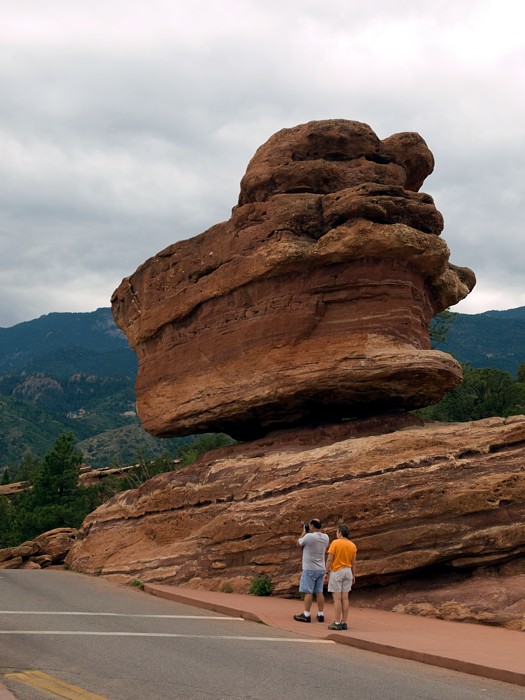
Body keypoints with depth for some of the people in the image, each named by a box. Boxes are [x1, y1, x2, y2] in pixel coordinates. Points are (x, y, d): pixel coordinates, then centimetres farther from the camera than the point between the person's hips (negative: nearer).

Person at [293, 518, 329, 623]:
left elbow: (300, 542, 0)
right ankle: (320, 615, 12)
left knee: (308, 592, -1)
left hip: (309, 569, -6)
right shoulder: (326, 537, 1)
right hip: (321, 569, 6)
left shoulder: (309, 536, -18)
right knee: (319, 592, 9)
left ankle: (306, 615, 2)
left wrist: (304, 532, 12)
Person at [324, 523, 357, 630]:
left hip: (336, 572, -6)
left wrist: (326, 572, -7)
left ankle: (337, 623, -5)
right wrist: (353, 576, 13)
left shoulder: (335, 543, -12)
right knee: (344, 598, 7)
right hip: (347, 572, 6)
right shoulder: (352, 545, 4)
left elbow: (329, 559, -14)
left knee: (337, 598, -4)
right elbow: (353, 562, 7)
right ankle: (344, 622, 6)